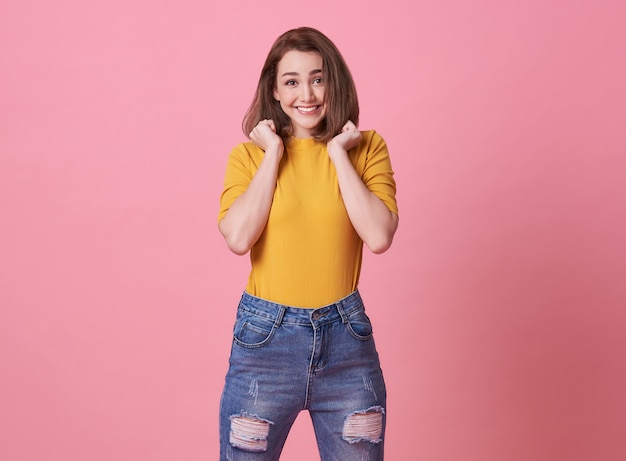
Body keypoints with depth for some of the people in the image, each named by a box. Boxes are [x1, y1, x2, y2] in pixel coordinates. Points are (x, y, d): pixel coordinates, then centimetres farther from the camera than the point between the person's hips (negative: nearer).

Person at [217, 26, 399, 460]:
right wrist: (275, 154, -9)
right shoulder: (249, 155, 1)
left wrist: (338, 153, -10)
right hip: (267, 335, 0)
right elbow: (238, 238, -16)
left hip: (347, 336, 1)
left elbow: (379, 237, -14)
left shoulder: (367, 148, 1)